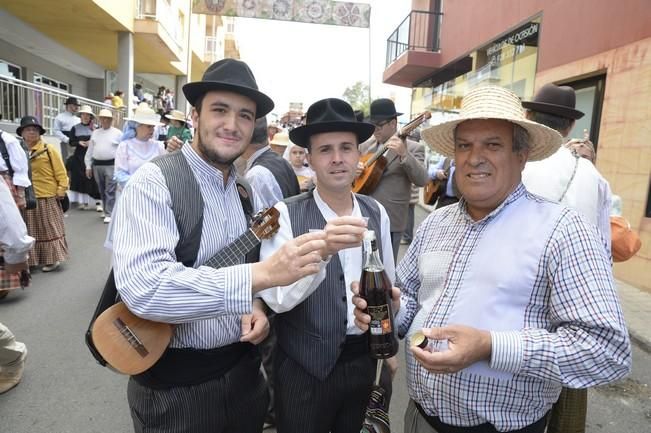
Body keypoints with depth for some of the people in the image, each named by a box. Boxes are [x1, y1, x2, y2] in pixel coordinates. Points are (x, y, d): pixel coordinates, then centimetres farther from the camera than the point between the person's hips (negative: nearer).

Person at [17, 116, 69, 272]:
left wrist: (61, 190, -10)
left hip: (47, 197, -4)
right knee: (30, 231, 13)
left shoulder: (48, 149, -6)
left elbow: (60, 172, -6)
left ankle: (52, 259, 13)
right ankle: (31, 260, 24)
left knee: (49, 230, 5)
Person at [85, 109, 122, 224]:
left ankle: (109, 214, -6)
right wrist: (88, 166, 11)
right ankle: (106, 210, 25)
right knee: (102, 191, 12)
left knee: (110, 191, -7)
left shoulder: (117, 133, 0)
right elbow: (90, 150, 15)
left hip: (111, 165, -5)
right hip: (97, 165, 5)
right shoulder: (95, 133, 14)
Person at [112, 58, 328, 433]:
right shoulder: (154, 182, -18)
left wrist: (254, 305, -6)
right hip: (175, 384, -6)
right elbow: (142, 287, -32)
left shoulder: (245, 189, 4)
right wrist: (261, 275, -38)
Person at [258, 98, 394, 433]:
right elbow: (276, 298, -25)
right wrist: (321, 250, -41)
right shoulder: (286, 214, -16)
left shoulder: (376, 213, -1)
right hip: (304, 366, -4)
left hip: (363, 359, 5)